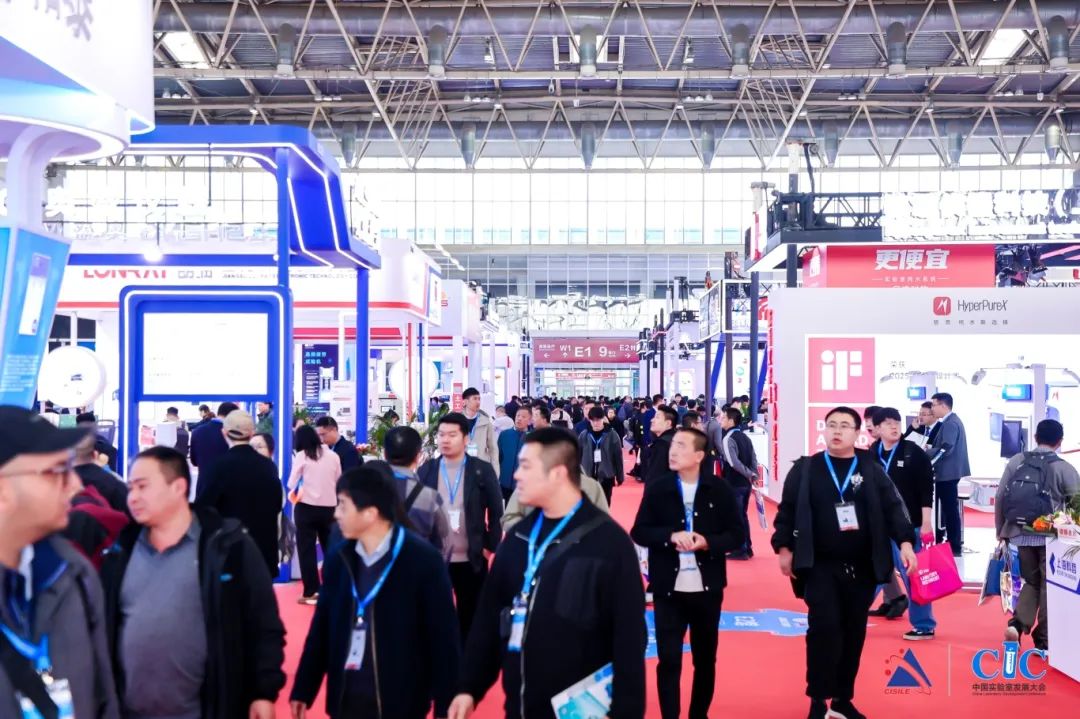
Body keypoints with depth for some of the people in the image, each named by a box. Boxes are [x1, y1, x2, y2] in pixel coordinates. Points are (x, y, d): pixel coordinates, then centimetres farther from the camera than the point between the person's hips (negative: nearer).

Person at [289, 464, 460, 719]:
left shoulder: (422, 560, -13)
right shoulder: (338, 559, 3)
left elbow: (443, 636, -11)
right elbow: (321, 628, 10)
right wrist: (304, 689, 12)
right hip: (346, 695, 5)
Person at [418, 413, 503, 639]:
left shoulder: (483, 471, -3)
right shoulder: (426, 471, 2)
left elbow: (495, 512, 0)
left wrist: (491, 548, -4)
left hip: (471, 560, -1)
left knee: (469, 618, 9)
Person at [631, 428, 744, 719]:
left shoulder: (719, 490, -3)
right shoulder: (657, 489, -2)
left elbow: (737, 534, 0)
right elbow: (639, 532, -1)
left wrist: (708, 542, -18)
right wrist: (670, 536, -18)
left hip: (707, 588, 1)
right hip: (668, 589, -1)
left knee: (705, 659, 14)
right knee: (668, 660, 0)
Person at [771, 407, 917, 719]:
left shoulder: (872, 470, 5)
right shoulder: (805, 469, 2)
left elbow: (892, 507, 2)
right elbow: (787, 510, 3)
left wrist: (905, 542, -10)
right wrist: (784, 548, -3)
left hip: (861, 568, 2)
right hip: (820, 566, -2)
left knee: (853, 634, 9)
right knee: (824, 628, -11)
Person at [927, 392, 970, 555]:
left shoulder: (951, 423, -17)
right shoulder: (949, 421, 15)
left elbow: (945, 449, -24)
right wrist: (930, 448, 4)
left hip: (948, 473, -10)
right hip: (947, 472, 10)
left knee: (950, 509, -4)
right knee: (948, 508, 14)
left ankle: (955, 547, 1)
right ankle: (946, 542, 21)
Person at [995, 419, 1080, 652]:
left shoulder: (1017, 461, 3)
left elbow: (1000, 498, 3)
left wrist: (1001, 531, 12)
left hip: (1020, 533, 3)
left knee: (1032, 582, 18)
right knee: (1049, 586, 9)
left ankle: (1017, 624, -2)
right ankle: (1043, 640, 12)